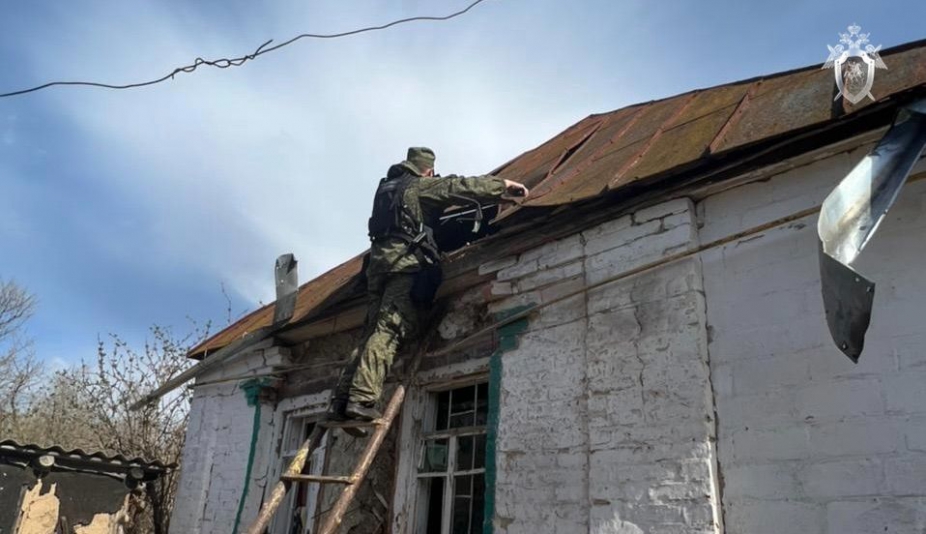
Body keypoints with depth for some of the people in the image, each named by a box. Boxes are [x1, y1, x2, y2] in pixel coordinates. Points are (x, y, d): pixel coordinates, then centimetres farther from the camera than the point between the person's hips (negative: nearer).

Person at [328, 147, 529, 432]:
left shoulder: (386, 187, 29)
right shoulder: (421, 185, 6)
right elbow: (460, 186, 1)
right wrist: (503, 185, 7)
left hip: (379, 259, 8)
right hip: (407, 261, -8)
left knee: (372, 333, 4)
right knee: (388, 331, -16)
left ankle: (341, 400, -5)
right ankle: (362, 400, -27)